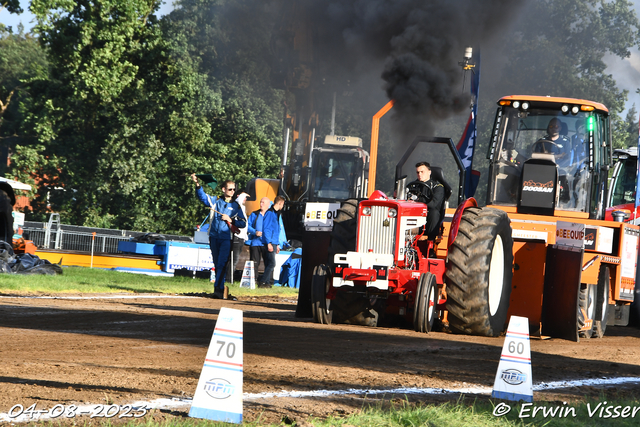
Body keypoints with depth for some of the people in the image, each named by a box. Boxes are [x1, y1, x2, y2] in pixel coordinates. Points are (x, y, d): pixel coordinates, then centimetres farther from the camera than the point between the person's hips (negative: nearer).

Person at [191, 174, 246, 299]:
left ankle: (218, 289, -17)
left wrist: (231, 220, -8)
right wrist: (197, 184, -21)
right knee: (217, 264, 6)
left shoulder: (236, 206, 7)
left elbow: (243, 223, 7)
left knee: (222, 264, -14)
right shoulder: (215, 201, 9)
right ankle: (220, 289, 11)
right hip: (214, 237, 2)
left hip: (226, 238, -2)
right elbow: (202, 196, -5)